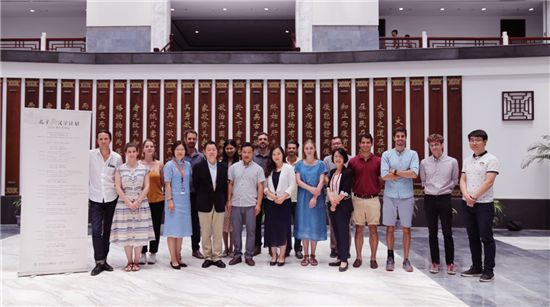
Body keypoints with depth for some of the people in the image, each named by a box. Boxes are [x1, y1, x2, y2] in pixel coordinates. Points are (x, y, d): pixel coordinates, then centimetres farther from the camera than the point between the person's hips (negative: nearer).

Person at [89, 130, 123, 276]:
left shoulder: (117, 158, 2)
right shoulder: (90, 155, -3)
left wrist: (118, 190, 10)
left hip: (111, 198, 2)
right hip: (95, 199, -2)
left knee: (107, 230, 10)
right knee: (96, 230, -9)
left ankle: (104, 259, 21)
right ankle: (99, 262, -1)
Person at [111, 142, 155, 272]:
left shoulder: (144, 169, 6)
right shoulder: (120, 169, 4)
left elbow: (146, 187, 1)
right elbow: (118, 188, -1)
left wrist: (138, 201, -10)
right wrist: (128, 202, -10)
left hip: (141, 204, 0)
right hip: (124, 204, 0)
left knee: (140, 233, 0)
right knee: (126, 233, 1)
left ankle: (136, 261, 11)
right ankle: (129, 262, 12)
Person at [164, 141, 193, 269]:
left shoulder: (188, 165, 10)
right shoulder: (169, 165, -4)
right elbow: (167, 184, -7)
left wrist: (190, 199, 8)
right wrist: (170, 200, -14)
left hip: (185, 200, 5)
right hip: (174, 200, -5)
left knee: (181, 229, 10)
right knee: (172, 229, -3)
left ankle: (178, 257, 19)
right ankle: (173, 260, 3)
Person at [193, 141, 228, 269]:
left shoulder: (223, 167, 5)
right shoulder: (198, 167, -2)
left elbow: (225, 186, 8)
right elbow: (196, 186, 4)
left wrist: (224, 202, 4)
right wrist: (202, 199, 6)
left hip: (219, 204, 2)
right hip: (204, 205, -2)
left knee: (218, 233, 5)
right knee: (205, 233, 4)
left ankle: (217, 257, 16)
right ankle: (208, 257, 16)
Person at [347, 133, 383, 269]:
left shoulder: (378, 161, 3)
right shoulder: (353, 161, 4)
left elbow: (381, 180, 8)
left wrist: (375, 191, 0)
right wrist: (355, 191, 3)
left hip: (373, 199, 0)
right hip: (358, 199, 0)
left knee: (373, 229, 2)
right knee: (359, 229, 5)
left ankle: (373, 258, 11)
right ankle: (358, 257, 13)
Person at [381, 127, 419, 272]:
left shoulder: (412, 154, 5)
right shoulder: (386, 154, 4)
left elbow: (414, 173, -10)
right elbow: (384, 175, -8)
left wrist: (395, 171, -8)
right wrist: (405, 173, -7)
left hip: (407, 196, 0)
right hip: (390, 196, 0)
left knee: (406, 229, 5)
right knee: (390, 228, 5)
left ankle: (406, 260, 14)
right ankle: (390, 258, 17)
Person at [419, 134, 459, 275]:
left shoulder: (452, 162, 0)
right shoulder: (424, 163, 4)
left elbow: (455, 181, 11)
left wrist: (446, 189, 5)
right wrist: (428, 190, 6)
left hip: (445, 199, -2)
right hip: (429, 199, 2)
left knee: (447, 232, 0)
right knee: (432, 232, 6)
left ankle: (450, 263, 10)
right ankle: (435, 262, 15)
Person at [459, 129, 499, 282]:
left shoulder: (491, 159, -6)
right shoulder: (467, 160, 13)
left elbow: (489, 182, -14)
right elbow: (463, 180, 8)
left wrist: (474, 196, -15)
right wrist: (466, 195, -10)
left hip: (484, 204, -6)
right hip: (467, 204, 6)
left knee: (486, 238, -2)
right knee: (473, 237, 12)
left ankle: (489, 270, 6)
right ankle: (476, 267, 22)